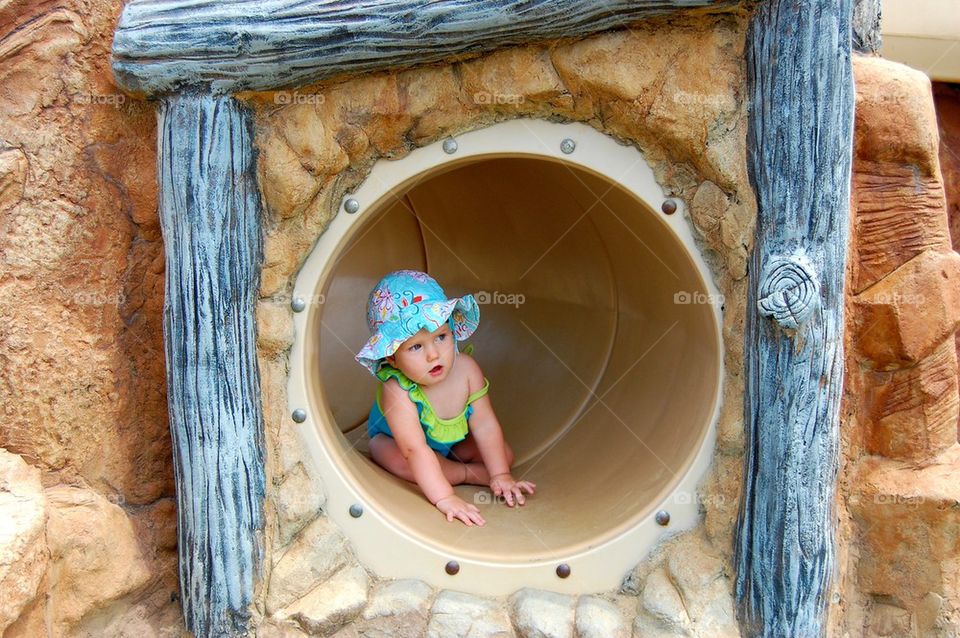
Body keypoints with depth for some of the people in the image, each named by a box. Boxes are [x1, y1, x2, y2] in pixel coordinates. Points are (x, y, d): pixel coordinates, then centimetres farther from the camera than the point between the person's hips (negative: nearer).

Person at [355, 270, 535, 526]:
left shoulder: (466, 368, -28)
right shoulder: (397, 391, -41)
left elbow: (485, 425, -21)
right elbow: (415, 450, -46)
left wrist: (501, 475, -23)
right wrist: (444, 498, -51)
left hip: (451, 440, 4)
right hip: (391, 439, -3)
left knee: (504, 453, -8)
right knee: (400, 461, -37)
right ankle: (470, 474, -20)